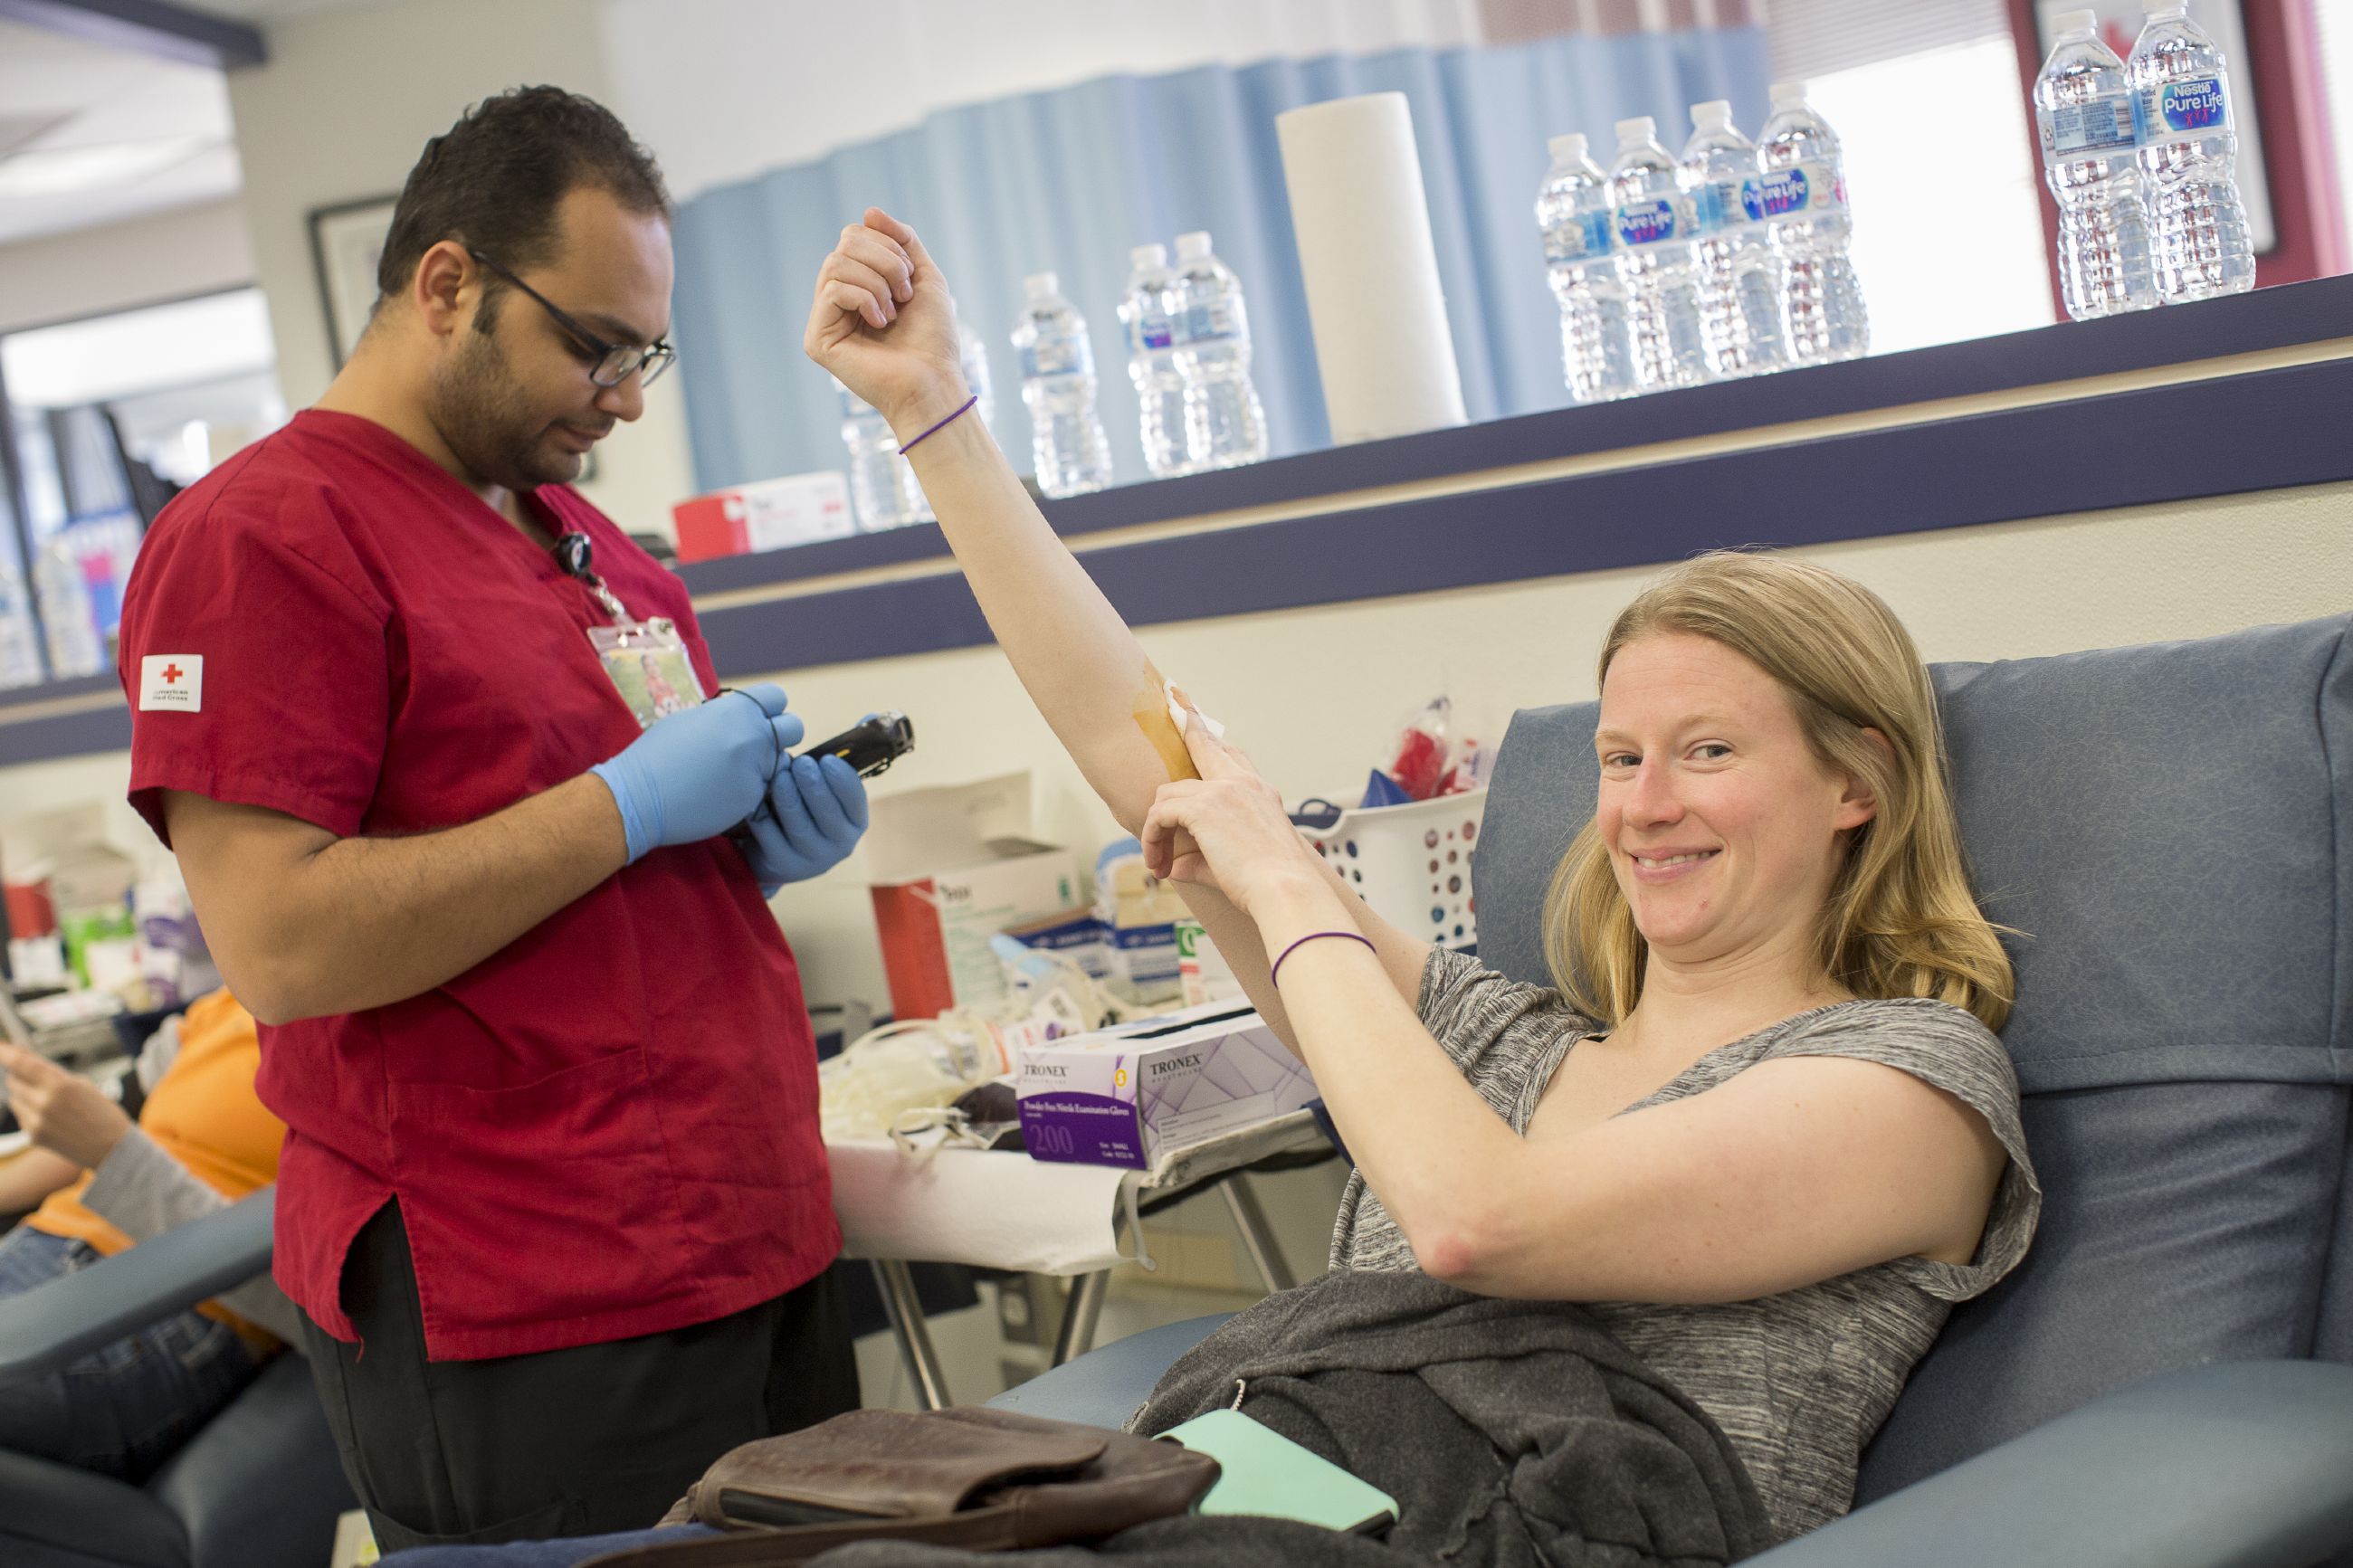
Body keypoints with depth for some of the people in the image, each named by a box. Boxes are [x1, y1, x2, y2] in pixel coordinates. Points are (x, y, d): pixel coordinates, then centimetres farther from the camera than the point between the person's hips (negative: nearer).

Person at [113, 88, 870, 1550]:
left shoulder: (588, 539, 15)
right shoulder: (263, 536, -11)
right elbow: (280, 948, -20)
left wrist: (767, 830, 3)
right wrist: (629, 802, -18)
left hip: (758, 1248, 8)